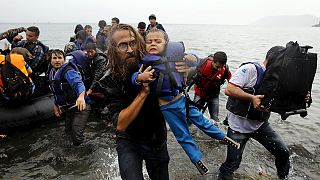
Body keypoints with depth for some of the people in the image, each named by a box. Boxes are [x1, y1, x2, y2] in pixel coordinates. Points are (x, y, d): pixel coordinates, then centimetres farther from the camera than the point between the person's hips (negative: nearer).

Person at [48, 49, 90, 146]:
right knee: (69, 132, 21)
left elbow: (79, 83, -40)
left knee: (77, 139, -14)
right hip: (69, 108, 9)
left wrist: (81, 96, -58)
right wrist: (56, 104, 22)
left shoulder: (68, 71, -20)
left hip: (80, 106, -9)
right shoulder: (52, 73, 9)